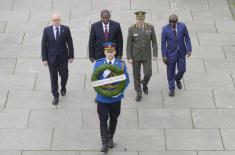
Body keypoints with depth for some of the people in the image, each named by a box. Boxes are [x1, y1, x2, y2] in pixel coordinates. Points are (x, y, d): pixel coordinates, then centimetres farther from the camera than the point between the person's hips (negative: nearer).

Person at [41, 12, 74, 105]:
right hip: (51, 58, 0)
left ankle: (63, 87, 46)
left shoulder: (65, 29, -6)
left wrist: (71, 56, -1)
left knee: (64, 75, 13)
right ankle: (55, 96, 18)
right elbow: (44, 45, -2)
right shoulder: (47, 30, -5)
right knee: (53, 77, 5)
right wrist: (44, 58, -5)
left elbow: (70, 43, -1)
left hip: (63, 57, 1)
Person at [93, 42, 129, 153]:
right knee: (103, 120, 1)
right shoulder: (98, 64, -6)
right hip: (102, 98, -1)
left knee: (113, 119, 16)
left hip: (116, 98, 1)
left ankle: (110, 139, 36)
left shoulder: (121, 64, -6)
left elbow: (126, 80, -3)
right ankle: (104, 142, 10)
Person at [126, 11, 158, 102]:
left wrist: (155, 55, -5)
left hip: (146, 56, 1)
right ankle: (139, 93, 23)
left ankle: (144, 83, 36)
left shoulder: (150, 27, -9)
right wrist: (129, 58, -10)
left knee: (148, 73, 0)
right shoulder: (132, 29, -12)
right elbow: (129, 44, -8)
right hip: (135, 55, -1)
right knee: (136, 74, 6)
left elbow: (154, 42, -2)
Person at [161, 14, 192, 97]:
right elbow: (163, 43, -11)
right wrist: (164, 56, -11)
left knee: (182, 70, 8)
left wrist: (189, 49, -10)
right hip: (171, 53, -2)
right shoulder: (165, 29, -19)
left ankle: (177, 79, 45)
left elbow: (187, 38, -3)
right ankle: (171, 88, 32)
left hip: (181, 53, 2)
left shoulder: (182, 26, -14)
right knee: (171, 72, 9)